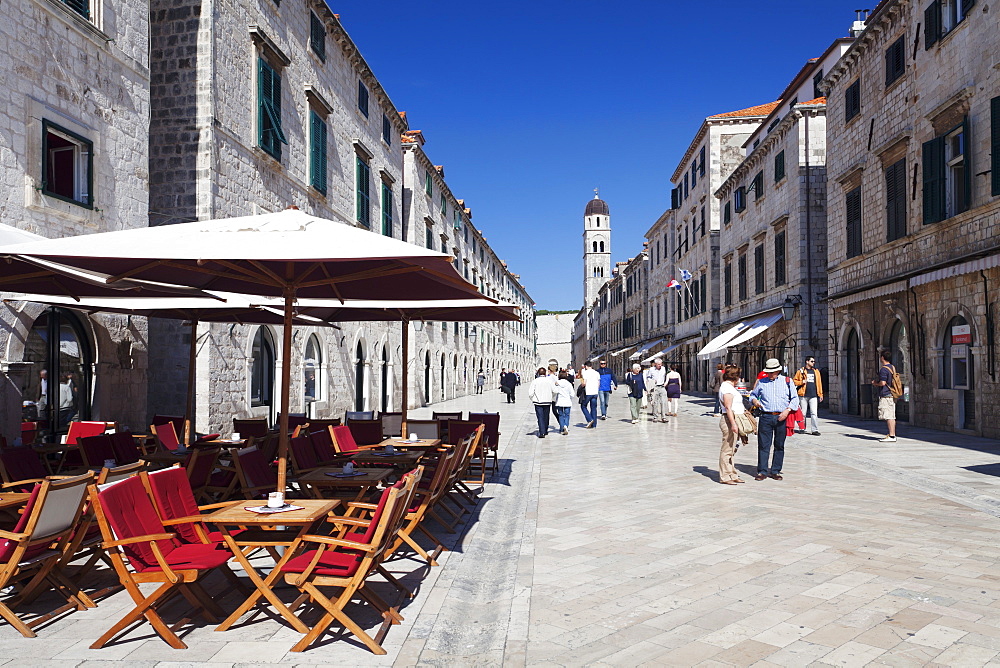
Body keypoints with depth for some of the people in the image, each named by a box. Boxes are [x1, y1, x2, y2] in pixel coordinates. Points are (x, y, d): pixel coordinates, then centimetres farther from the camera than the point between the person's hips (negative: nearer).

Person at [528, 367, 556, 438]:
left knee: (540, 417, -1)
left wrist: (532, 399, 9)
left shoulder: (535, 381, -8)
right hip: (547, 401, 2)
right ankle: (545, 430, 30)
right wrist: (552, 398, 12)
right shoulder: (549, 380, -4)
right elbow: (554, 391, -6)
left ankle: (542, 432, -13)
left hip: (538, 402, -2)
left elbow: (530, 393, -9)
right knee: (546, 417, 17)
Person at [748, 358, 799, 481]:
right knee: (763, 445, -2)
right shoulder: (761, 382, 11)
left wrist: (787, 410, -8)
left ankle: (775, 471, 16)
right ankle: (762, 471, 4)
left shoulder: (787, 381, 8)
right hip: (765, 417, 0)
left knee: (779, 445, 6)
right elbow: (753, 394, 21)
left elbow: (795, 398, 7)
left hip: (781, 418, 0)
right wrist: (754, 400, -3)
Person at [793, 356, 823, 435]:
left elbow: (819, 383, 16)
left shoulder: (816, 371, 16)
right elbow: (794, 381, 7)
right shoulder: (801, 371, 6)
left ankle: (815, 430, -9)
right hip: (804, 395, -1)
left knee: (814, 413, -7)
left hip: (813, 396, 1)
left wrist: (820, 394, 11)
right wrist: (802, 382, -11)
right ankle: (802, 428, 18)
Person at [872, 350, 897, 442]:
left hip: (886, 396, -10)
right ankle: (892, 435, 18)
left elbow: (883, 383, -21)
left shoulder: (883, 369, -14)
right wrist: (878, 380, 19)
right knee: (891, 416, 13)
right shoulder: (892, 368, 16)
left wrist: (875, 383, -2)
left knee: (889, 417, -10)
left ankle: (892, 436, -11)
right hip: (891, 394, 10)